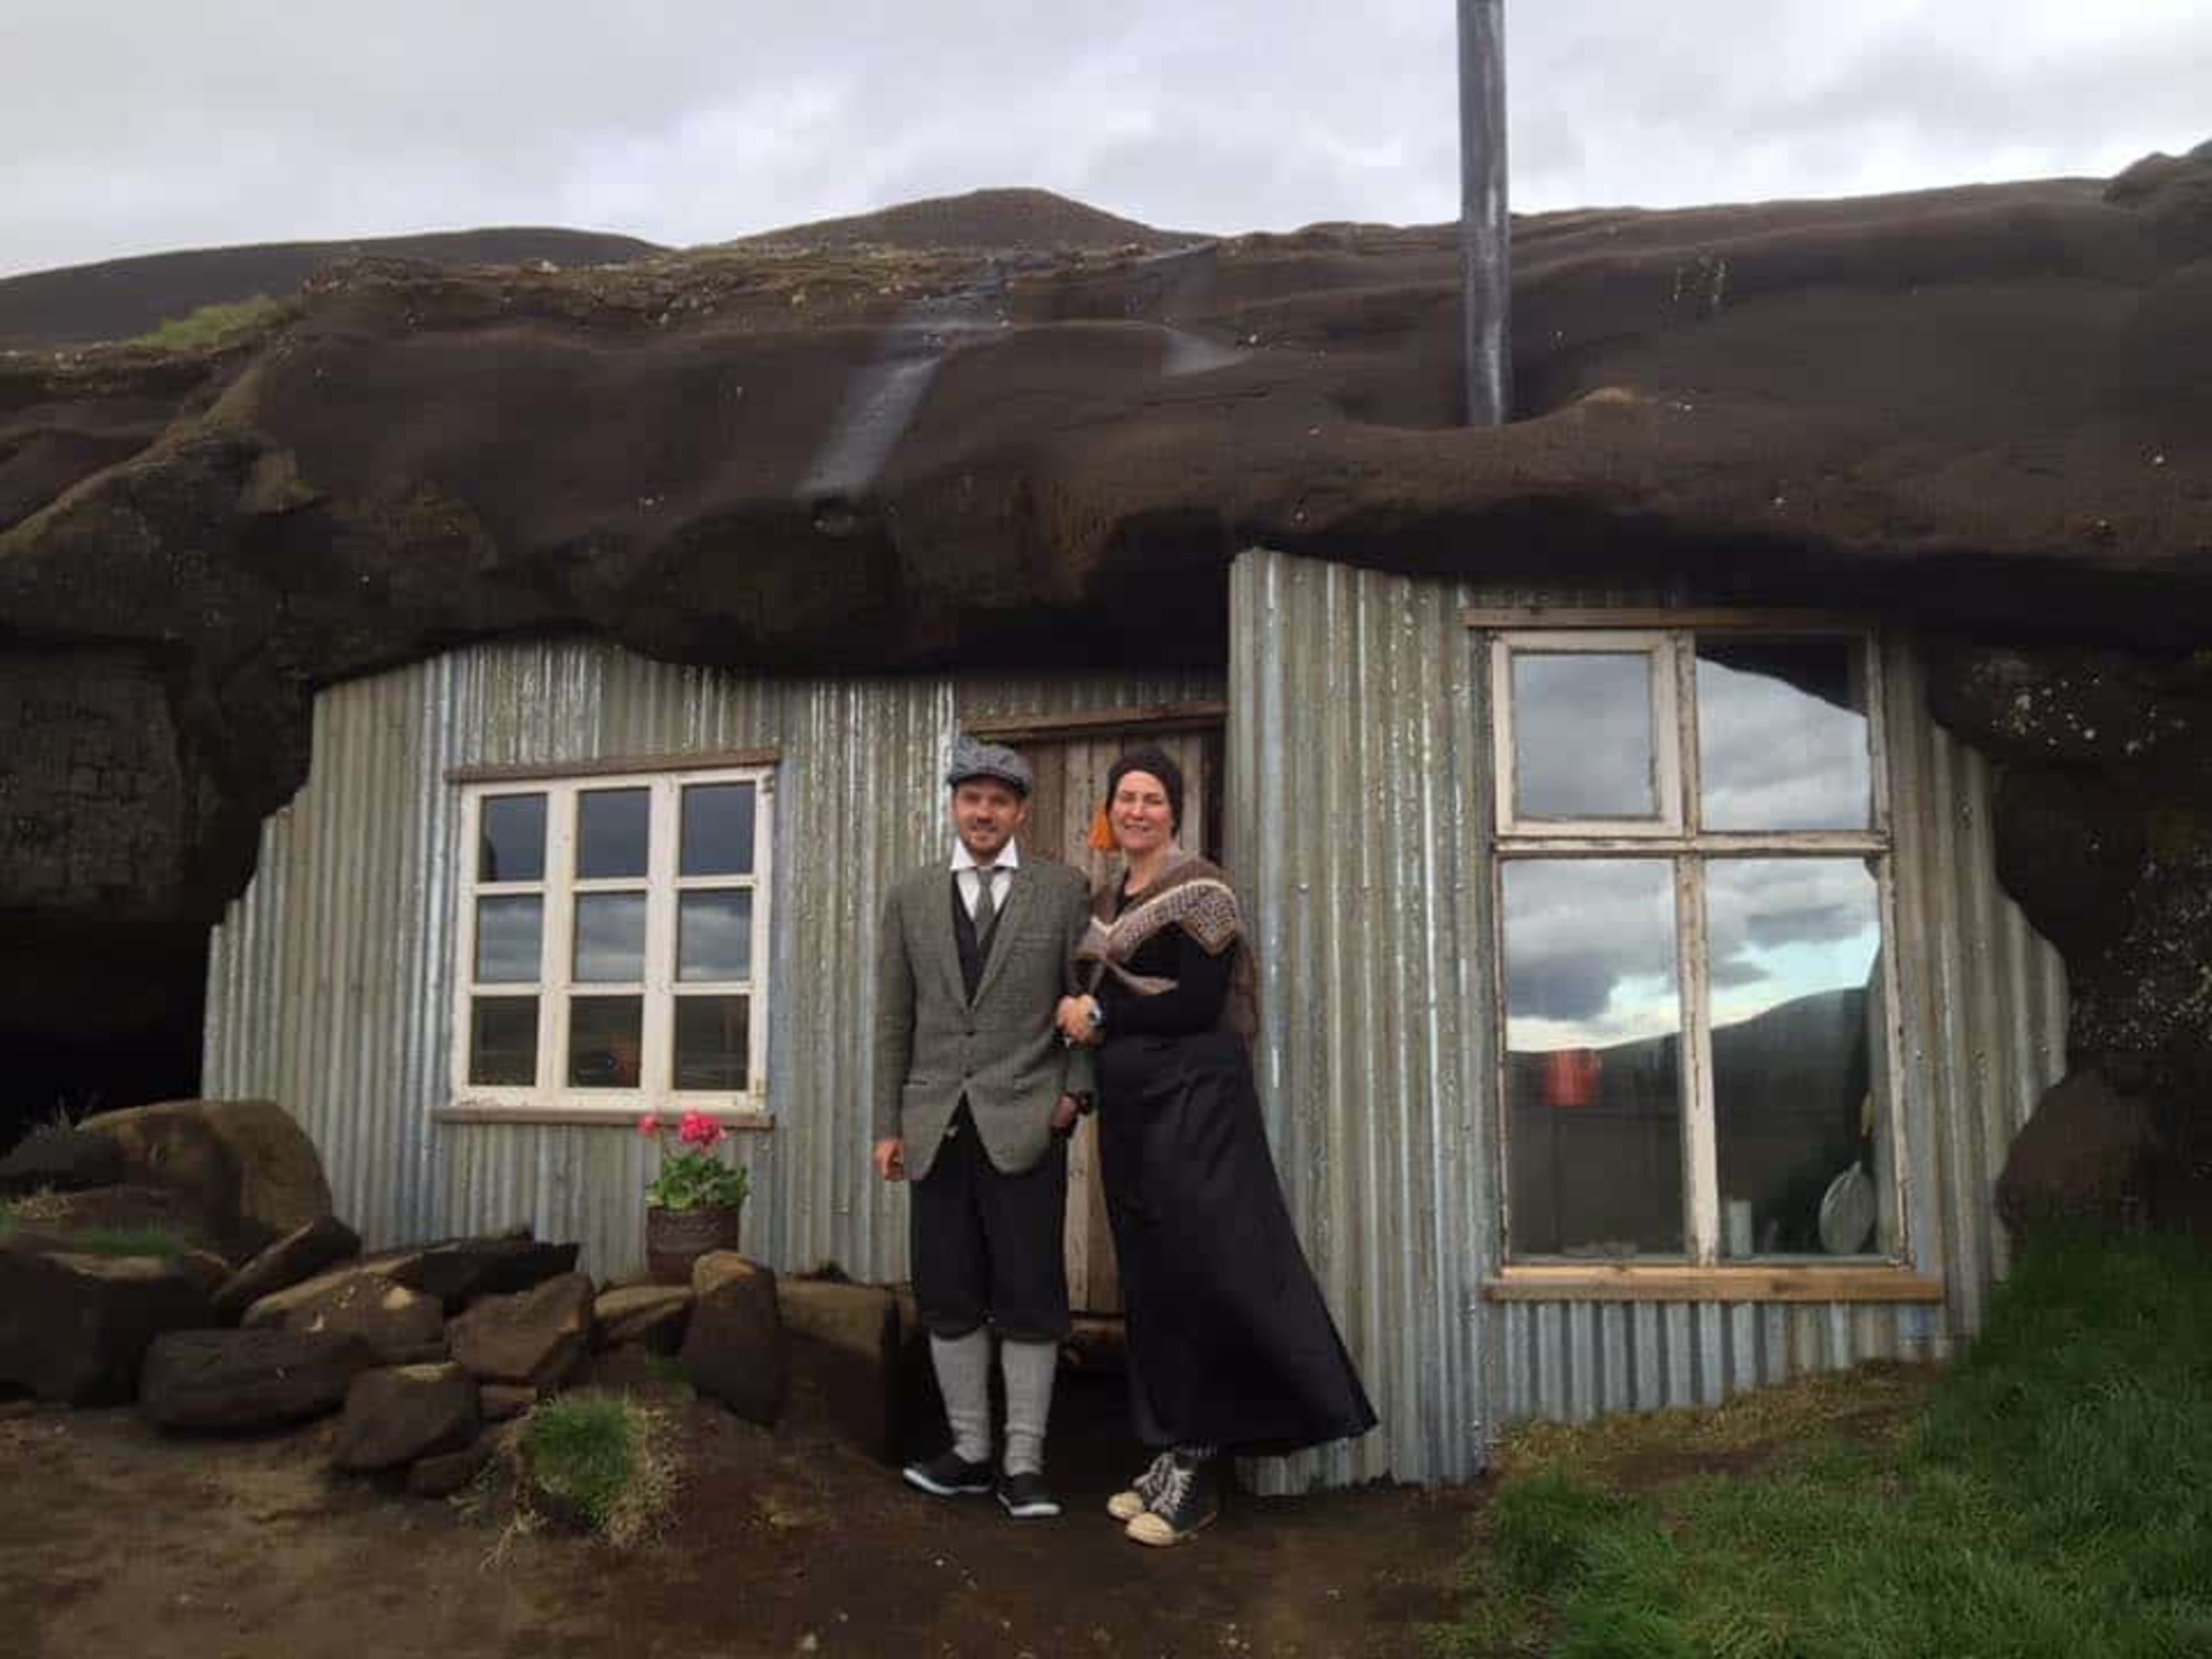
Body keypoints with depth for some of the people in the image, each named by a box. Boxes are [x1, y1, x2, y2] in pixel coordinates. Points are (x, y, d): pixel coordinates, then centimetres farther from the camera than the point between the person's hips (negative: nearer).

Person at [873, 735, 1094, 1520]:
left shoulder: (1062, 890, 4)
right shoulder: (911, 897, 10)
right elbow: (893, 1019, 9)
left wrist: (1076, 1089, -6)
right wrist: (888, 1124, 6)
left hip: (1025, 1123, -2)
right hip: (938, 1127, 3)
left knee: (1029, 1298, 1)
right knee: (948, 1297, 7)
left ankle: (1022, 1461, 11)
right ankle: (969, 1448, 20)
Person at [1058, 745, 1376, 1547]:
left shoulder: (1198, 887, -8)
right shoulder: (1106, 900, 15)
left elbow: (1200, 1003, -16)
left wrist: (1100, 1016, -10)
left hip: (1192, 1100, -8)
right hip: (1128, 1105, 8)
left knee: (1199, 1271, -5)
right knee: (1151, 1279, 9)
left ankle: (1196, 1469, 4)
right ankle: (1173, 1456, 17)